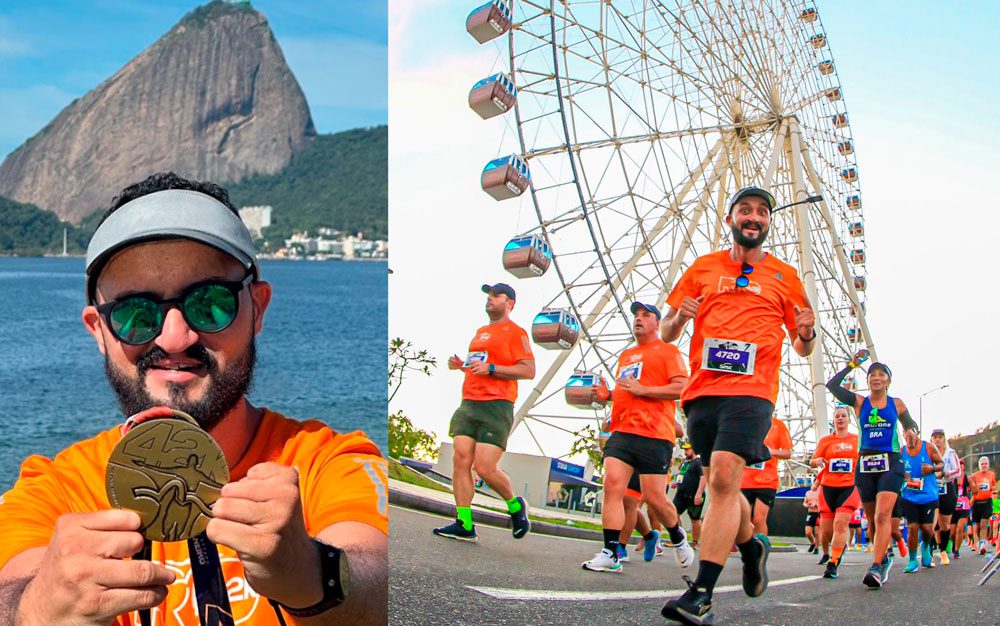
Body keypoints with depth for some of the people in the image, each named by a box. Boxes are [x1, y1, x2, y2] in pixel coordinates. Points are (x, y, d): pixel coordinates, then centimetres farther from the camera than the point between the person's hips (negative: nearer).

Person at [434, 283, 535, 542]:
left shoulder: (515, 332, -2)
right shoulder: (481, 332, 23)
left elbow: (528, 370, -11)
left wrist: (490, 368, -17)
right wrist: (461, 365, 15)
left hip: (496, 406, -7)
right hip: (468, 404, 8)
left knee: (484, 467, -12)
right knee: (461, 459, -5)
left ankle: (515, 505, 15)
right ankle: (464, 524, -3)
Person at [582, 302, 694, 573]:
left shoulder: (667, 350, 3)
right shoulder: (625, 355, 25)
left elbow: (681, 388, -9)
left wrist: (642, 389, -14)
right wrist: (608, 395, 14)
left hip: (654, 434, -6)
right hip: (621, 432, 6)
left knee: (654, 497, -4)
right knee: (612, 485, -11)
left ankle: (677, 537, 25)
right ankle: (611, 553, -11)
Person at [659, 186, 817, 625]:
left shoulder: (785, 276, 15)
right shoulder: (703, 267, 17)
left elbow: (803, 348, 19)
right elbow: (666, 333, 17)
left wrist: (806, 333, -5)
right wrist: (679, 318, -6)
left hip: (752, 389, -3)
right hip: (703, 388, 3)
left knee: (724, 477, -21)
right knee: (720, 484, 10)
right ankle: (752, 547, 40)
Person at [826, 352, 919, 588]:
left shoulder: (896, 404, 8)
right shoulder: (860, 402, 7)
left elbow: (910, 424, 21)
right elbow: (832, 385, -5)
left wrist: (911, 432, -2)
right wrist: (852, 365, -3)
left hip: (891, 464, -2)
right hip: (865, 463, 2)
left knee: (883, 515, -20)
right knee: (872, 519, 10)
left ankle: (877, 567, -27)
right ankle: (884, 558, 32)